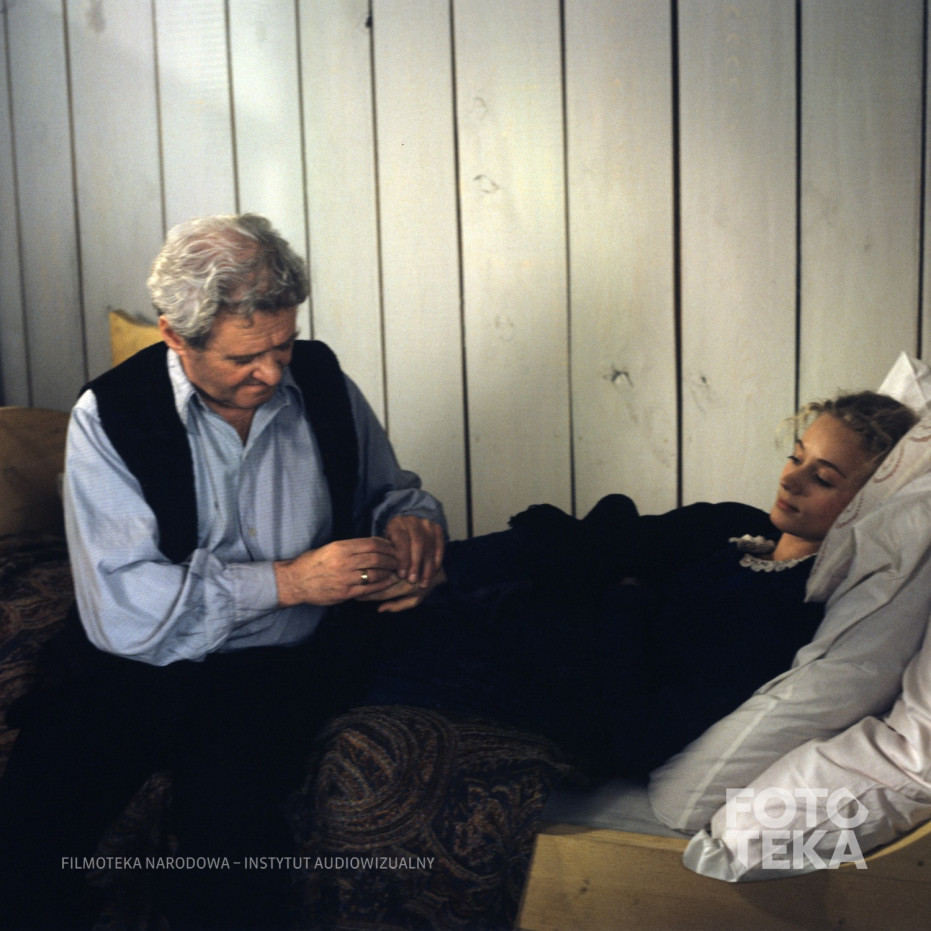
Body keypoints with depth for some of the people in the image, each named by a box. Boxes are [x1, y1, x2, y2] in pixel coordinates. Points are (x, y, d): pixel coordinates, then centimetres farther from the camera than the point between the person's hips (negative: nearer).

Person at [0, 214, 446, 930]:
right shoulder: (111, 415, -6)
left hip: (284, 663, 1)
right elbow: (122, 608, -15)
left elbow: (389, 487, 22)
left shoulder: (321, 381, 4)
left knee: (228, 806, -29)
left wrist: (410, 520, -3)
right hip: (135, 664, 0)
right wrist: (287, 581, -18)